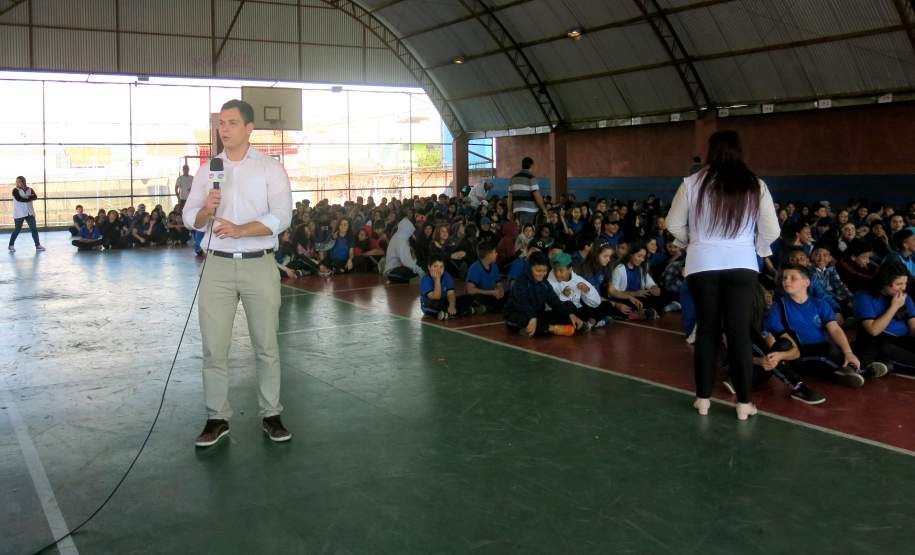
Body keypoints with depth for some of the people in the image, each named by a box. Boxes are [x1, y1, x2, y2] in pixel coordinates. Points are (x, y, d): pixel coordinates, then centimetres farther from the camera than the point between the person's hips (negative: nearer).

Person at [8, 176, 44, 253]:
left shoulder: (30, 190, 5)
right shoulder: (15, 190, -4)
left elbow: (35, 197, -12)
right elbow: (18, 198, -21)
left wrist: (26, 197, -20)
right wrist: (29, 198, -12)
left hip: (29, 213, 3)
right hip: (19, 214, -3)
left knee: (34, 229, 1)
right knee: (17, 230, 2)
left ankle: (38, 245, 7)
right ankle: (11, 245, 15)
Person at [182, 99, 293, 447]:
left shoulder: (270, 168, 0)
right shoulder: (207, 169, 11)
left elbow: (281, 217, -11)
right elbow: (190, 217, 9)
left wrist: (240, 230, -23)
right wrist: (206, 210, -14)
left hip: (259, 265, -2)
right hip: (217, 265, 3)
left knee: (266, 346, 4)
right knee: (214, 347, 3)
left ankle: (270, 414, 16)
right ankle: (217, 418, 14)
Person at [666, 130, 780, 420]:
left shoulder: (693, 183, -4)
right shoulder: (755, 186, -3)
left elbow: (673, 225, 5)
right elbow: (771, 231, 2)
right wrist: (758, 249, 22)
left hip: (702, 265, 0)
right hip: (741, 265, 0)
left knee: (707, 330, 10)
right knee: (739, 332, 4)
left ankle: (703, 398, 16)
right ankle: (744, 402, 9)